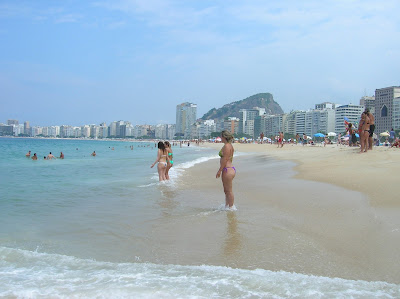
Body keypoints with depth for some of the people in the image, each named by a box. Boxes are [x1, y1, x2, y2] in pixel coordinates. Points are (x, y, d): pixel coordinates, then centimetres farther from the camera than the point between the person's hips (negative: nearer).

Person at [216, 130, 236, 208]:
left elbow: (225, 159, -20)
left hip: (228, 170, -11)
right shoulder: (229, 145, 15)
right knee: (226, 190, 17)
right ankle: (226, 206, 24)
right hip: (230, 169, 11)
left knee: (229, 191, -3)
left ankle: (231, 208, 3)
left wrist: (219, 171, -17)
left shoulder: (226, 146, -16)